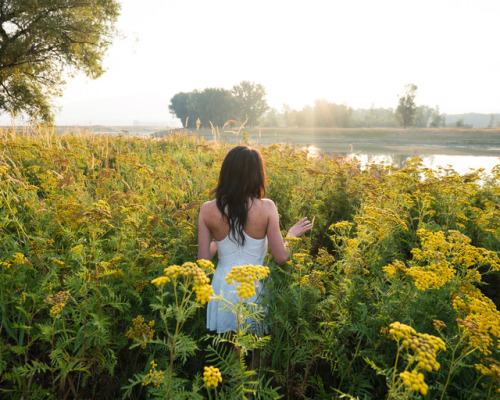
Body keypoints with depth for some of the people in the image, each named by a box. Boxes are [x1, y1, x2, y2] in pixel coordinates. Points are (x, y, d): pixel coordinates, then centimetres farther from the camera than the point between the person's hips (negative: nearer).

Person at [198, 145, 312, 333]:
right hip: (255, 286, -2)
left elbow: (203, 259, -5)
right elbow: (281, 258, -11)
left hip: (223, 286, 2)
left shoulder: (207, 210, -10)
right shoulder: (266, 207, -16)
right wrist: (291, 235, 8)